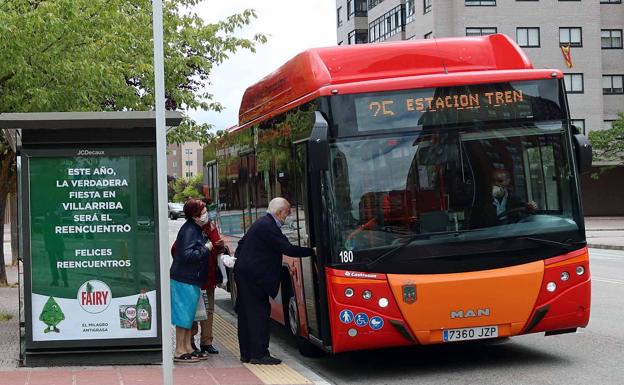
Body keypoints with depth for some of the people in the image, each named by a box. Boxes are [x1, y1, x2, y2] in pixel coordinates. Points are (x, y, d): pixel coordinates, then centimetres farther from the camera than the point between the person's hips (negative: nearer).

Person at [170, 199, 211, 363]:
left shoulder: (196, 229, 12)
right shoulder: (189, 231, -19)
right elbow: (187, 254, -27)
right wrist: (205, 249, -18)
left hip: (191, 279, 10)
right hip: (184, 279, -10)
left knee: (188, 314, 14)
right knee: (184, 313, -5)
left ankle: (187, 347, 22)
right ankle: (180, 351, 0)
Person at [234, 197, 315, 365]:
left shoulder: (261, 223, 17)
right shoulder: (269, 227, -16)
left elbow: (242, 243, 25)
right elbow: (287, 249, -20)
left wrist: (239, 262, 23)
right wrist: (312, 251, -15)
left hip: (244, 274, 10)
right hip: (254, 277, -10)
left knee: (246, 314, 11)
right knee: (259, 314, -7)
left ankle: (247, 353, 16)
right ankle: (259, 354, -5)